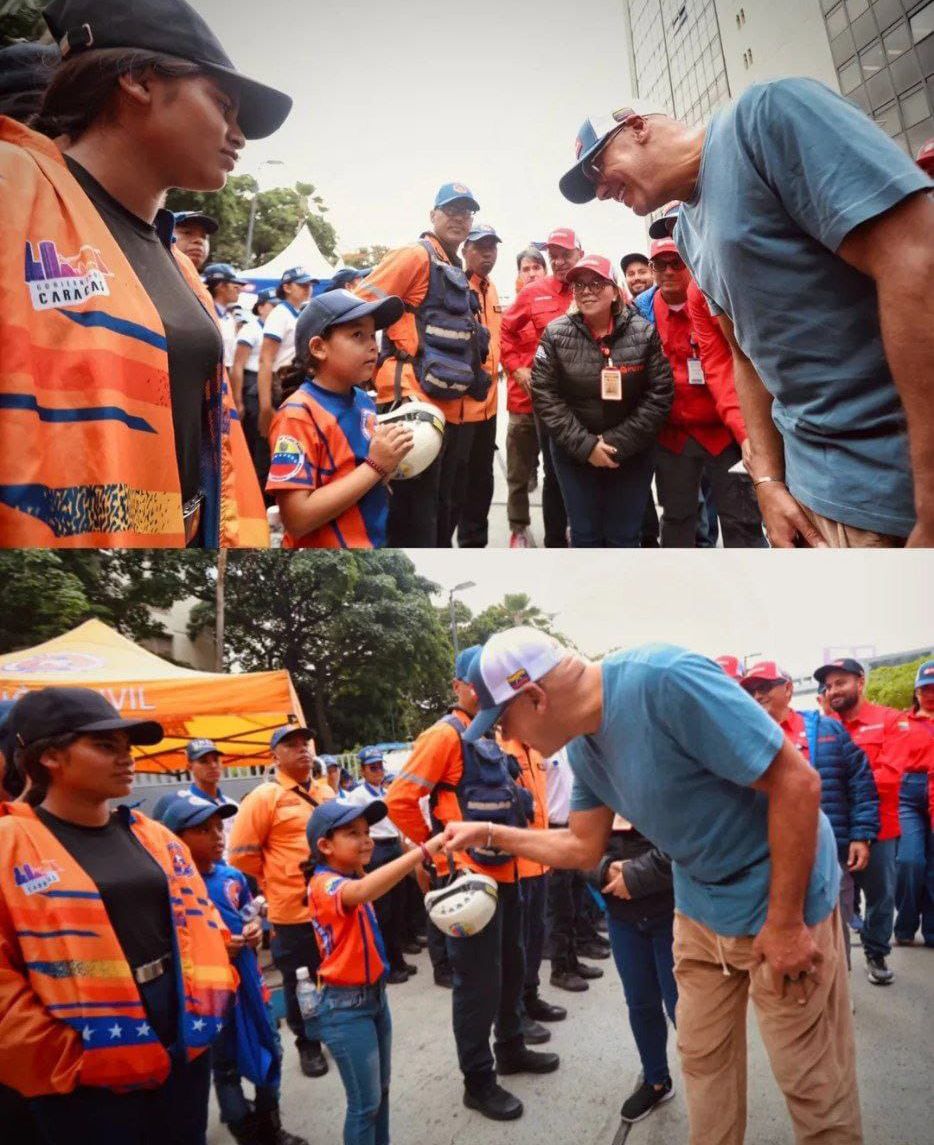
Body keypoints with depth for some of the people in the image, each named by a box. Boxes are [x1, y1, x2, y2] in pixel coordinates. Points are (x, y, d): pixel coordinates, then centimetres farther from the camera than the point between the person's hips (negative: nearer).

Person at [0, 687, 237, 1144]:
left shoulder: (153, 837, 7)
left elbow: (201, 921, 13)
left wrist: (207, 1003, 2)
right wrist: (64, 1058, -15)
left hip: (183, 1055, 6)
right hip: (86, 1082, -5)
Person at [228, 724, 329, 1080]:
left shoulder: (325, 794, 7)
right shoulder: (264, 797, -12)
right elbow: (242, 854, -12)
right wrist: (274, 886, -4)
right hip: (293, 910, -5)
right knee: (300, 983, 9)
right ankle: (307, 1044, 27)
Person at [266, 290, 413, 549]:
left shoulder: (364, 401, 2)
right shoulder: (298, 414, -18)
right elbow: (297, 519, -25)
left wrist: (390, 462, -7)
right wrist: (375, 466, -23)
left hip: (373, 541, 7)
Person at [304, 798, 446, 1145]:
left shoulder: (354, 877, 5)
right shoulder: (324, 884, -25)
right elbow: (363, 891, -46)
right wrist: (424, 850, -54)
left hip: (375, 994, 9)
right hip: (346, 1005, -9)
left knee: (380, 1091, 20)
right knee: (365, 1102, 3)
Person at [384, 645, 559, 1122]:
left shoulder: (491, 736, 11)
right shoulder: (445, 734, -15)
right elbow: (400, 800, -19)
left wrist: (509, 840, 15)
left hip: (504, 870, 8)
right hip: (470, 875, -8)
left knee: (511, 966, 20)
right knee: (478, 980, 1)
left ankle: (511, 1048, 38)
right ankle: (478, 1081, 14)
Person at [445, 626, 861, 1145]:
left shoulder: (665, 679, -31)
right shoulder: (583, 746, -3)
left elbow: (796, 780, -27)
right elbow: (582, 846, 12)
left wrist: (785, 921, -22)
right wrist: (487, 832, 8)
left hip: (778, 897, -7)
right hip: (699, 907, 8)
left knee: (811, 1080, 4)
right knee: (703, 1060, 17)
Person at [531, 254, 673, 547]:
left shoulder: (644, 333, -8)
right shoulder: (556, 334, -7)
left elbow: (660, 395, -9)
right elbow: (545, 395, -10)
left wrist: (619, 443, -15)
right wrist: (584, 445, -16)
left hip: (632, 454, 0)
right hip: (574, 453, 0)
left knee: (624, 536, 7)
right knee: (585, 533, 9)